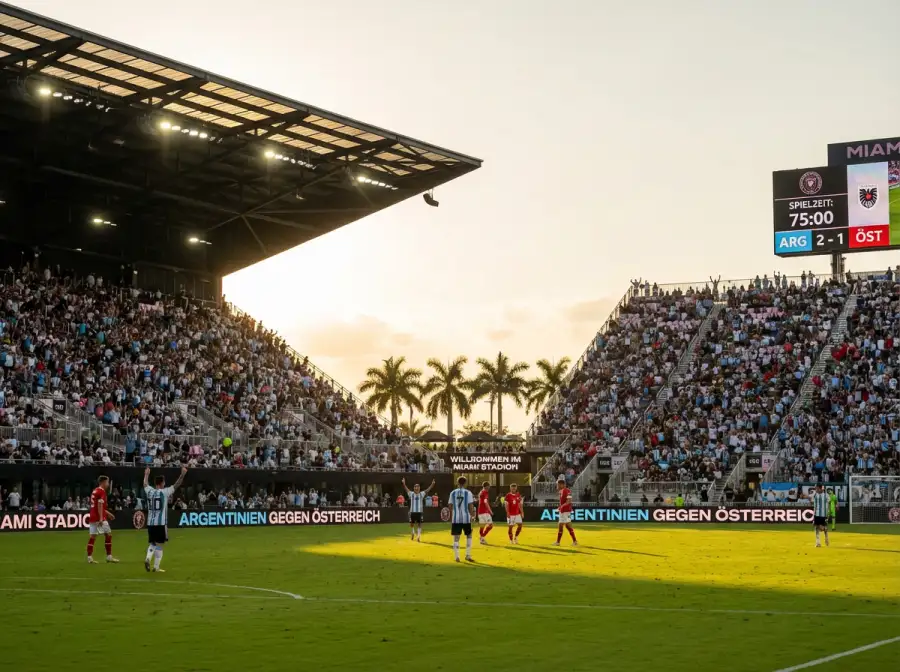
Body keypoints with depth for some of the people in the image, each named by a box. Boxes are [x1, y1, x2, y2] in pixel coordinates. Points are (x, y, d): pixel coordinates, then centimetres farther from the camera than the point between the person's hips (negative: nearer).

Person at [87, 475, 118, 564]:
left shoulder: (95, 491, 18)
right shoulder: (102, 491, -10)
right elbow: (100, 505, -19)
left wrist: (108, 513, 32)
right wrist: (101, 518, -25)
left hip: (92, 517, 9)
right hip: (99, 518, -9)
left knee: (92, 537, 6)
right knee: (108, 534, -1)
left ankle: (89, 557, 3)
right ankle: (109, 556, 0)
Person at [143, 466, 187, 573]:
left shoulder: (149, 491, 5)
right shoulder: (165, 492, -8)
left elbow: (145, 484, 26)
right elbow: (176, 485, -4)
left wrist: (146, 474, 44)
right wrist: (182, 474, 5)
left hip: (150, 523, 5)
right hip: (161, 523, -5)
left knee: (152, 543, 16)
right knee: (159, 544, 1)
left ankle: (148, 558, -9)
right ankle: (156, 567, 1)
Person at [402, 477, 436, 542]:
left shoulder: (422, 494, 3)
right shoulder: (411, 494, 2)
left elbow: (428, 490, -6)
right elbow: (406, 489, -9)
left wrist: (432, 484, -20)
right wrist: (404, 483, -25)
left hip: (420, 512, 0)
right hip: (412, 511, 1)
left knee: (419, 524, -2)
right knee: (412, 524, 12)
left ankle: (418, 536, 1)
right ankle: (412, 533, 36)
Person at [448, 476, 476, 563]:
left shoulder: (453, 493, 4)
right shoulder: (468, 493, -2)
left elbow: (450, 506, 5)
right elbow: (471, 506, -6)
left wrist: (451, 519, 14)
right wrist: (472, 515, 6)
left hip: (455, 519, 1)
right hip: (466, 518, -1)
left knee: (456, 537, 7)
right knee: (469, 536, 16)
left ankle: (457, 556, 0)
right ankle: (468, 555, 9)